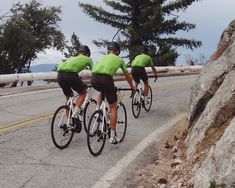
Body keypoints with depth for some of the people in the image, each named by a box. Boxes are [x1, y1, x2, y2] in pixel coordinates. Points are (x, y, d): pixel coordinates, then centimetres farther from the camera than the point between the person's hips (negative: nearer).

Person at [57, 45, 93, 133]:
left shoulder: (72, 57, 38)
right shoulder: (87, 59, 25)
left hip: (60, 74, 5)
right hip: (70, 74, -5)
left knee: (68, 97, 24)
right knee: (83, 92, 19)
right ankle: (75, 114, -1)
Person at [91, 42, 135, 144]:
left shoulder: (103, 57, 34)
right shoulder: (119, 59, 26)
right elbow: (127, 76, 36)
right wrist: (132, 87, 53)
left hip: (94, 78, 4)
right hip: (106, 79, -4)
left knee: (102, 92, 40)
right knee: (113, 107, 10)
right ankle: (112, 136, 10)